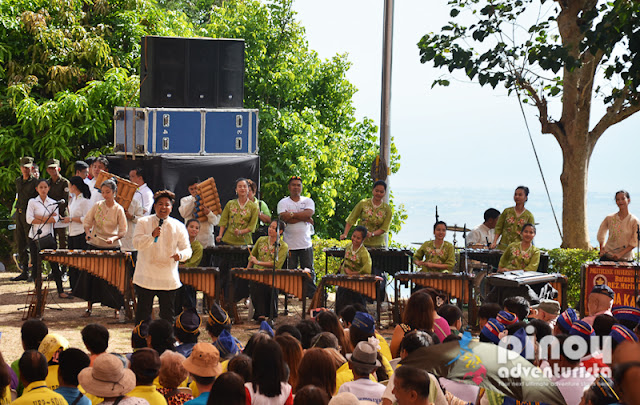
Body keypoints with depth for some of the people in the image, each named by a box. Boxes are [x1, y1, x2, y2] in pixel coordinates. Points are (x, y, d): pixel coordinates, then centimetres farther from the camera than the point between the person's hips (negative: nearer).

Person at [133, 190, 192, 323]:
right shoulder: (143, 223, 1)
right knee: (143, 313, 5)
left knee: (168, 315, 7)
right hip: (145, 278, -1)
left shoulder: (178, 227, 4)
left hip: (169, 280, 1)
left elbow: (187, 248, 4)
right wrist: (152, 236, -26)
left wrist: (181, 255, -19)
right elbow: (137, 244, -9)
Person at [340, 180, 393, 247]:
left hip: (377, 245, 1)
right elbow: (351, 220, 4)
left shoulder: (387, 209, 1)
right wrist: (345, 234, -9)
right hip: (361, 243, -1)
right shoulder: (363, 204, 0)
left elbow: (384, 228, -4)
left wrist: (372, 234, -22)